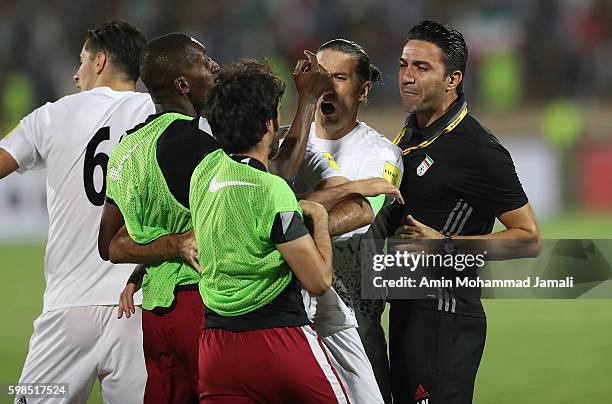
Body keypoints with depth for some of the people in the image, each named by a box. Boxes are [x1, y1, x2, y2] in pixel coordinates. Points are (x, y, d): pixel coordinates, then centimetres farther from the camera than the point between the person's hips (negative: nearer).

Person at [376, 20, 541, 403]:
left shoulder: (480, 151, -15)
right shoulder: (412, 131, 12)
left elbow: (529, 236, -13)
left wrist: (446, 245, -19)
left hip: (445, 317, -9)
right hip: (407, 310, 9)